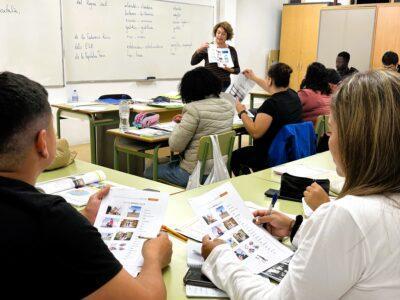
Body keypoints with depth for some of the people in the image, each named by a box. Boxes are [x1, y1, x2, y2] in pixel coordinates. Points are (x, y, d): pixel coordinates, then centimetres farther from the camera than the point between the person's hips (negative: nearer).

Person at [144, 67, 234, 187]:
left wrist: (179, 125, 1)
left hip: (195, 173, -8)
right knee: (170, 163, 31)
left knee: (149, 172, 15)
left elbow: (175, 146, -17)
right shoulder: (228, 105, 1)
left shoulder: (194, 109, -21)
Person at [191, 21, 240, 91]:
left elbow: (237, 70, 13)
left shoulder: (232, 50, 8)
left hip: (225, 86, 2)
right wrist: (199, 50, -18)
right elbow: (193, 62, -3)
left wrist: (230, 70, -7)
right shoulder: (208, 47, 1)